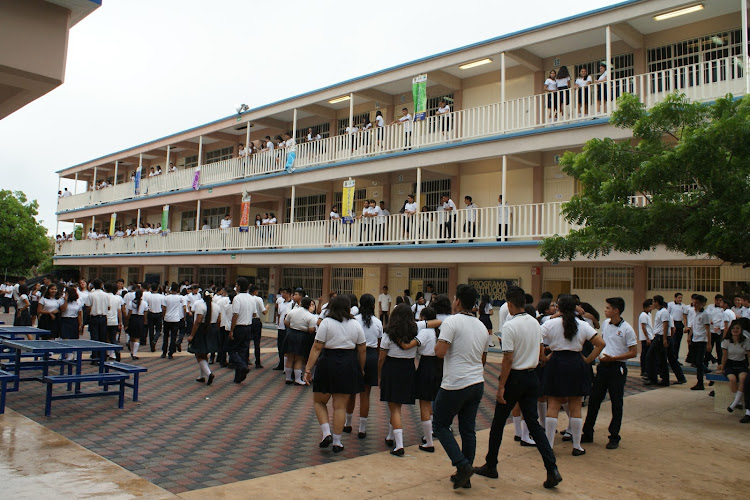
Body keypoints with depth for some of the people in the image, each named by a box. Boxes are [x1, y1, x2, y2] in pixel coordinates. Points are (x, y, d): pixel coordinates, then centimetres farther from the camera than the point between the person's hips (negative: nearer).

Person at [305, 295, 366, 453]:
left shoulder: (326, 323, -6)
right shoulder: (356, 325, 3)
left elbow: (317, 348, -9)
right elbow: (362, 350, 6)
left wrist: (308, 369, -6)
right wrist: (361, 369, 18)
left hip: (328, 364, -2)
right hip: (349, 366, 3)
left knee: (319, 401, 16)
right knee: (340, 406, 9)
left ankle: (326, 433, 1)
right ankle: (337, 442, 12)